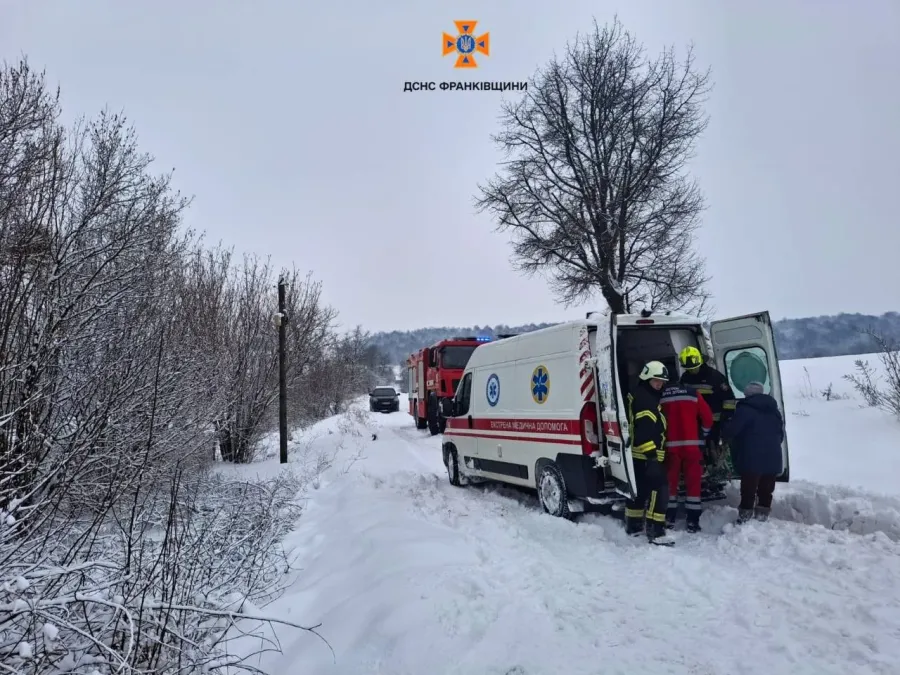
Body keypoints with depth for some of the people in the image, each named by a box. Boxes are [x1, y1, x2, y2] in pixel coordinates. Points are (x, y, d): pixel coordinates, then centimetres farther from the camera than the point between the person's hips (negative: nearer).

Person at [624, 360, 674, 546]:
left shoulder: (647, 396, 20)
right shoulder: (643, 398, -15)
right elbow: (644, 429, -25)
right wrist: (651, 453, -29)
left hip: (638, 454, 11)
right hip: (646, 454, -11)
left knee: (640, 489, 17)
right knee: (659, 489, -12)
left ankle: (633, 525, 26)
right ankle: (655, 532, -13)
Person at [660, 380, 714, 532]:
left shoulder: (659, 397, 0)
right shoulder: (693, 394, 1)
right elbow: (707, 417, 2)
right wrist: (702, 435, 17)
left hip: (670, 445, 1)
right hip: (692, 444, 0)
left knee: (670, 480, 10)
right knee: (693, 480, 5)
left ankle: (669, 518, 13)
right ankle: (693, 520, 6)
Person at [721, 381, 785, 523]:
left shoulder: (745, 409, -9)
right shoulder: (775, 411, 16)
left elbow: (730, 430, -12)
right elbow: (781, 435, 23)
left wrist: (725, 434, 10)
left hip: (752, 460, -6)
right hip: (773, 459, 6)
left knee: (748, 492, -3)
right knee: (766, 491, 11)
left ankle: (744, 520, -1)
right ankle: (762, 518, 14)